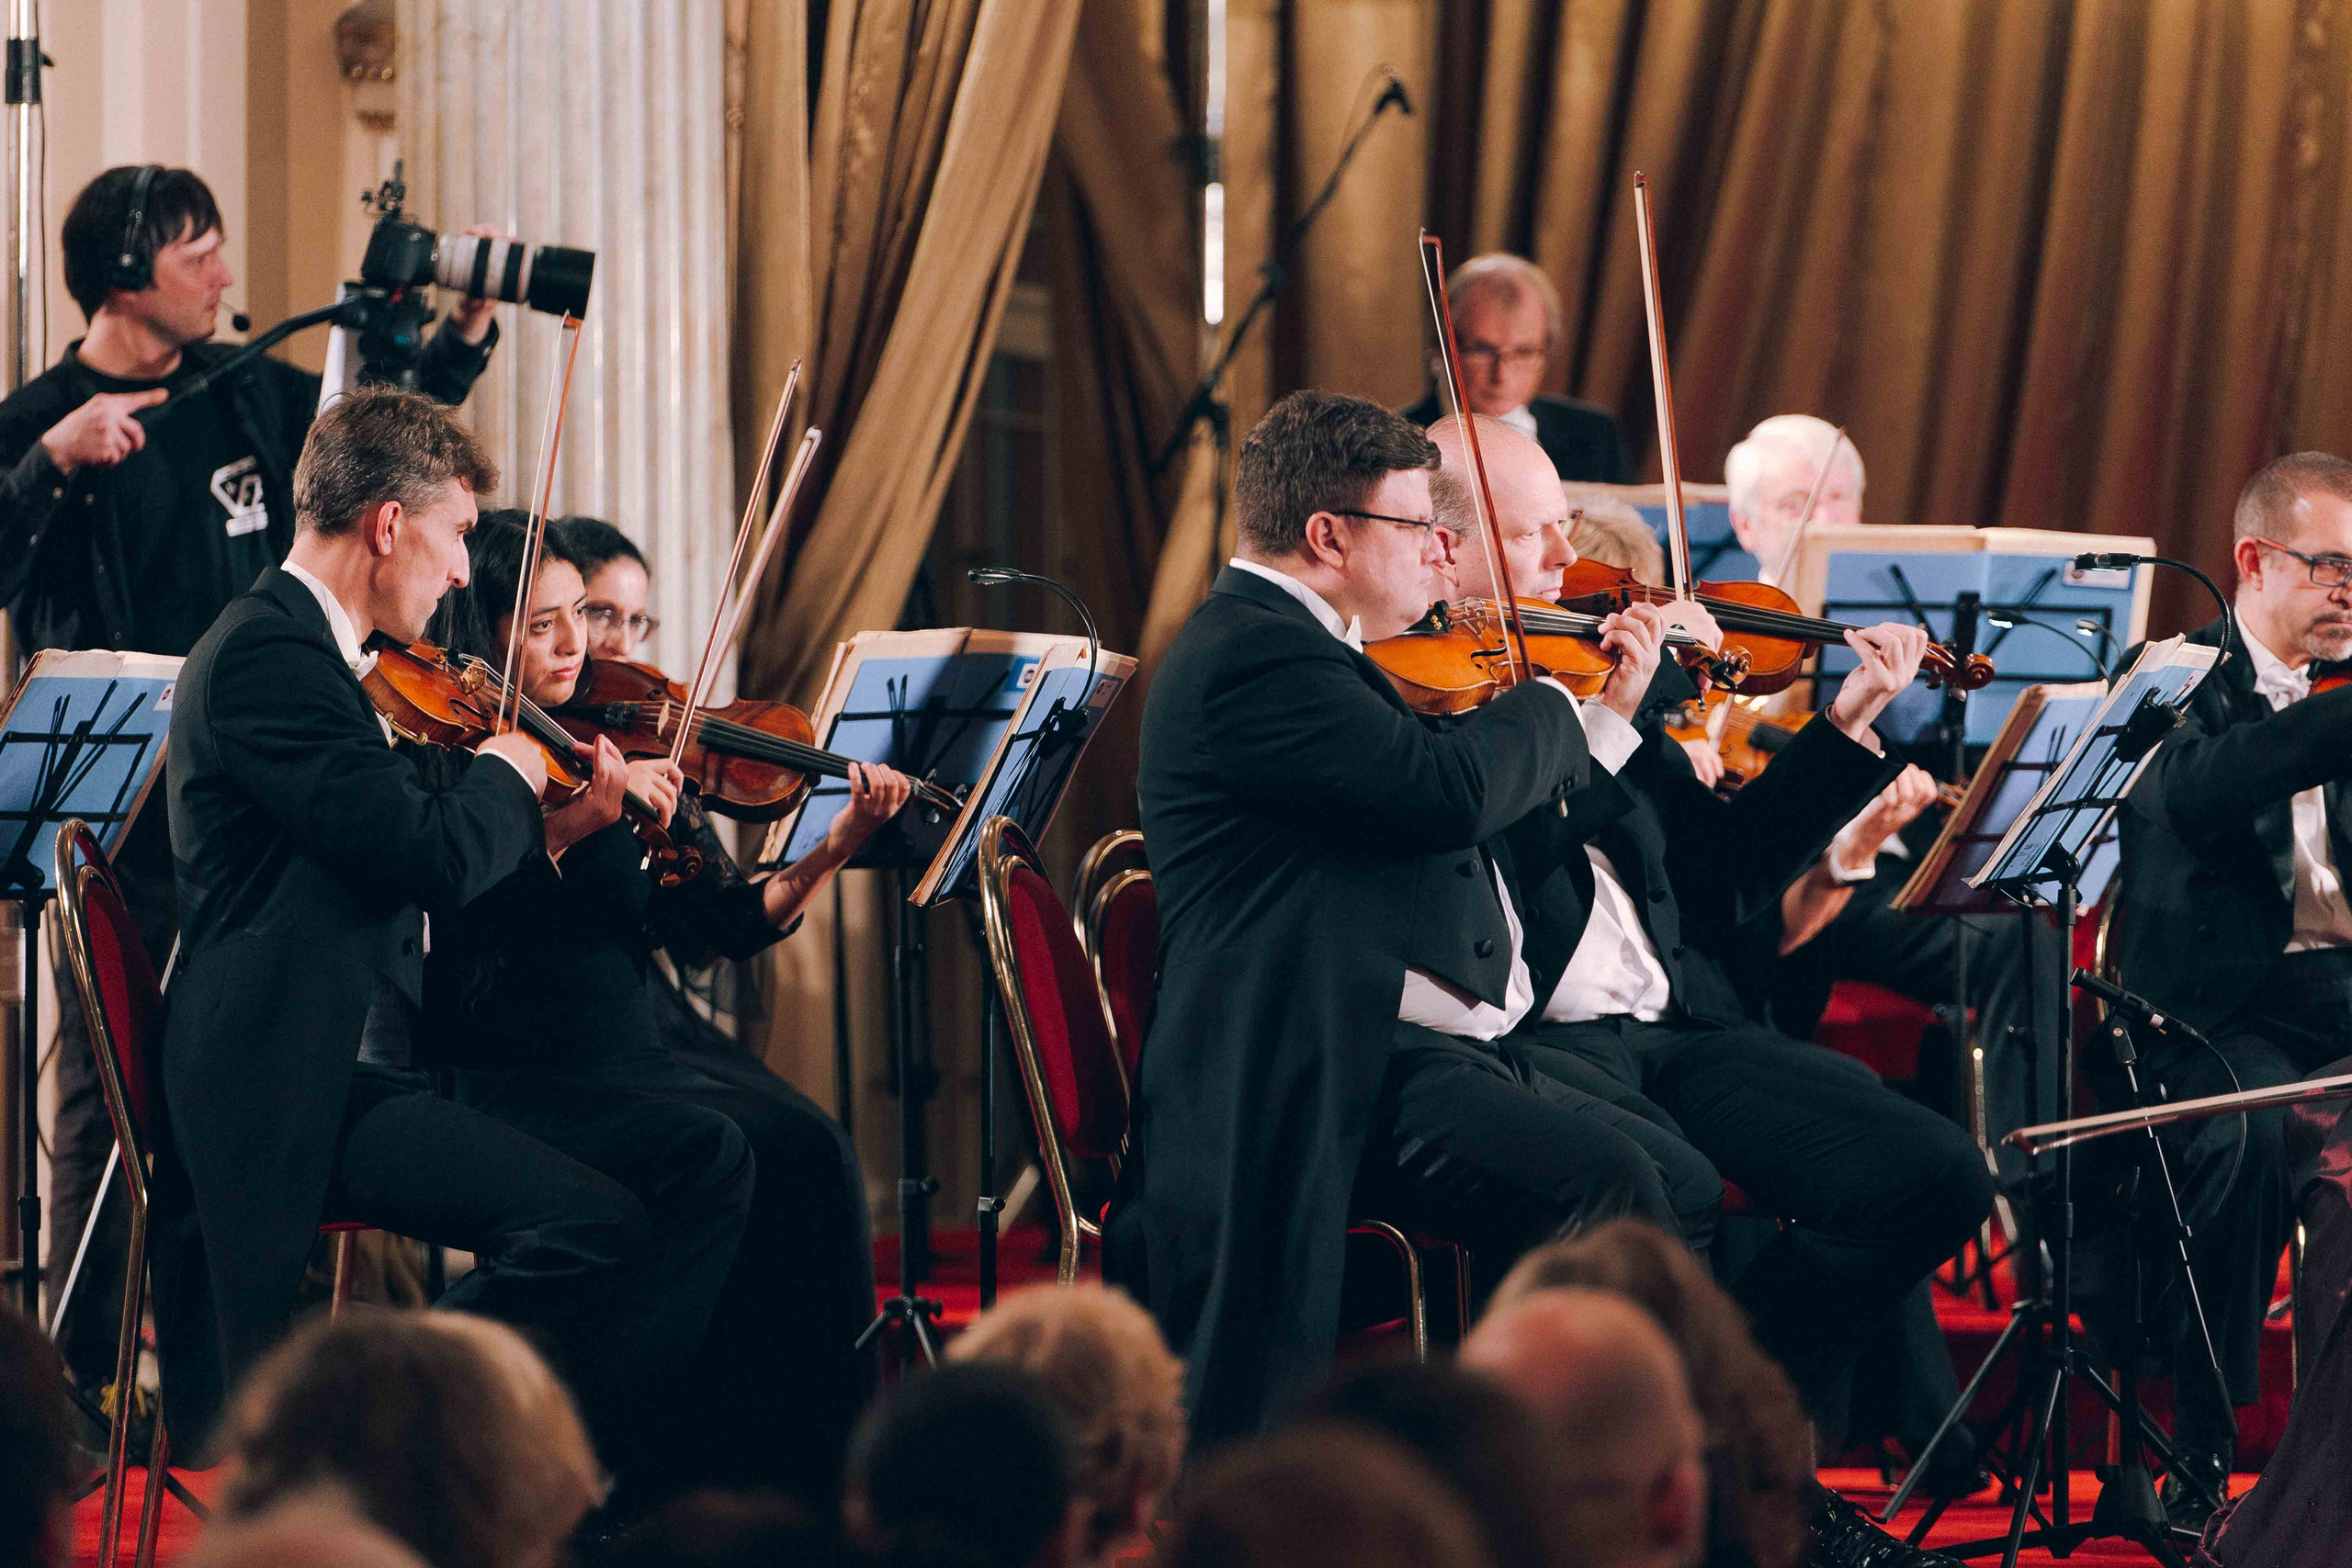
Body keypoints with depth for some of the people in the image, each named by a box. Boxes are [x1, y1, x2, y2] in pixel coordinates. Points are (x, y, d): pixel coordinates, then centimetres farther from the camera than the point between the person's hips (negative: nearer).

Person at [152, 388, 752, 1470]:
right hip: (295, 1099, -10)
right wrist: (509, 773, -1)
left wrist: (549, 834, 15)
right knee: (593, 1221, -27)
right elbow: (434, 853, -21)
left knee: (701, 1165, 1)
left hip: (386, 1074, 10)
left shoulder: (314, 654, 20)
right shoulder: (263, 653, -12)